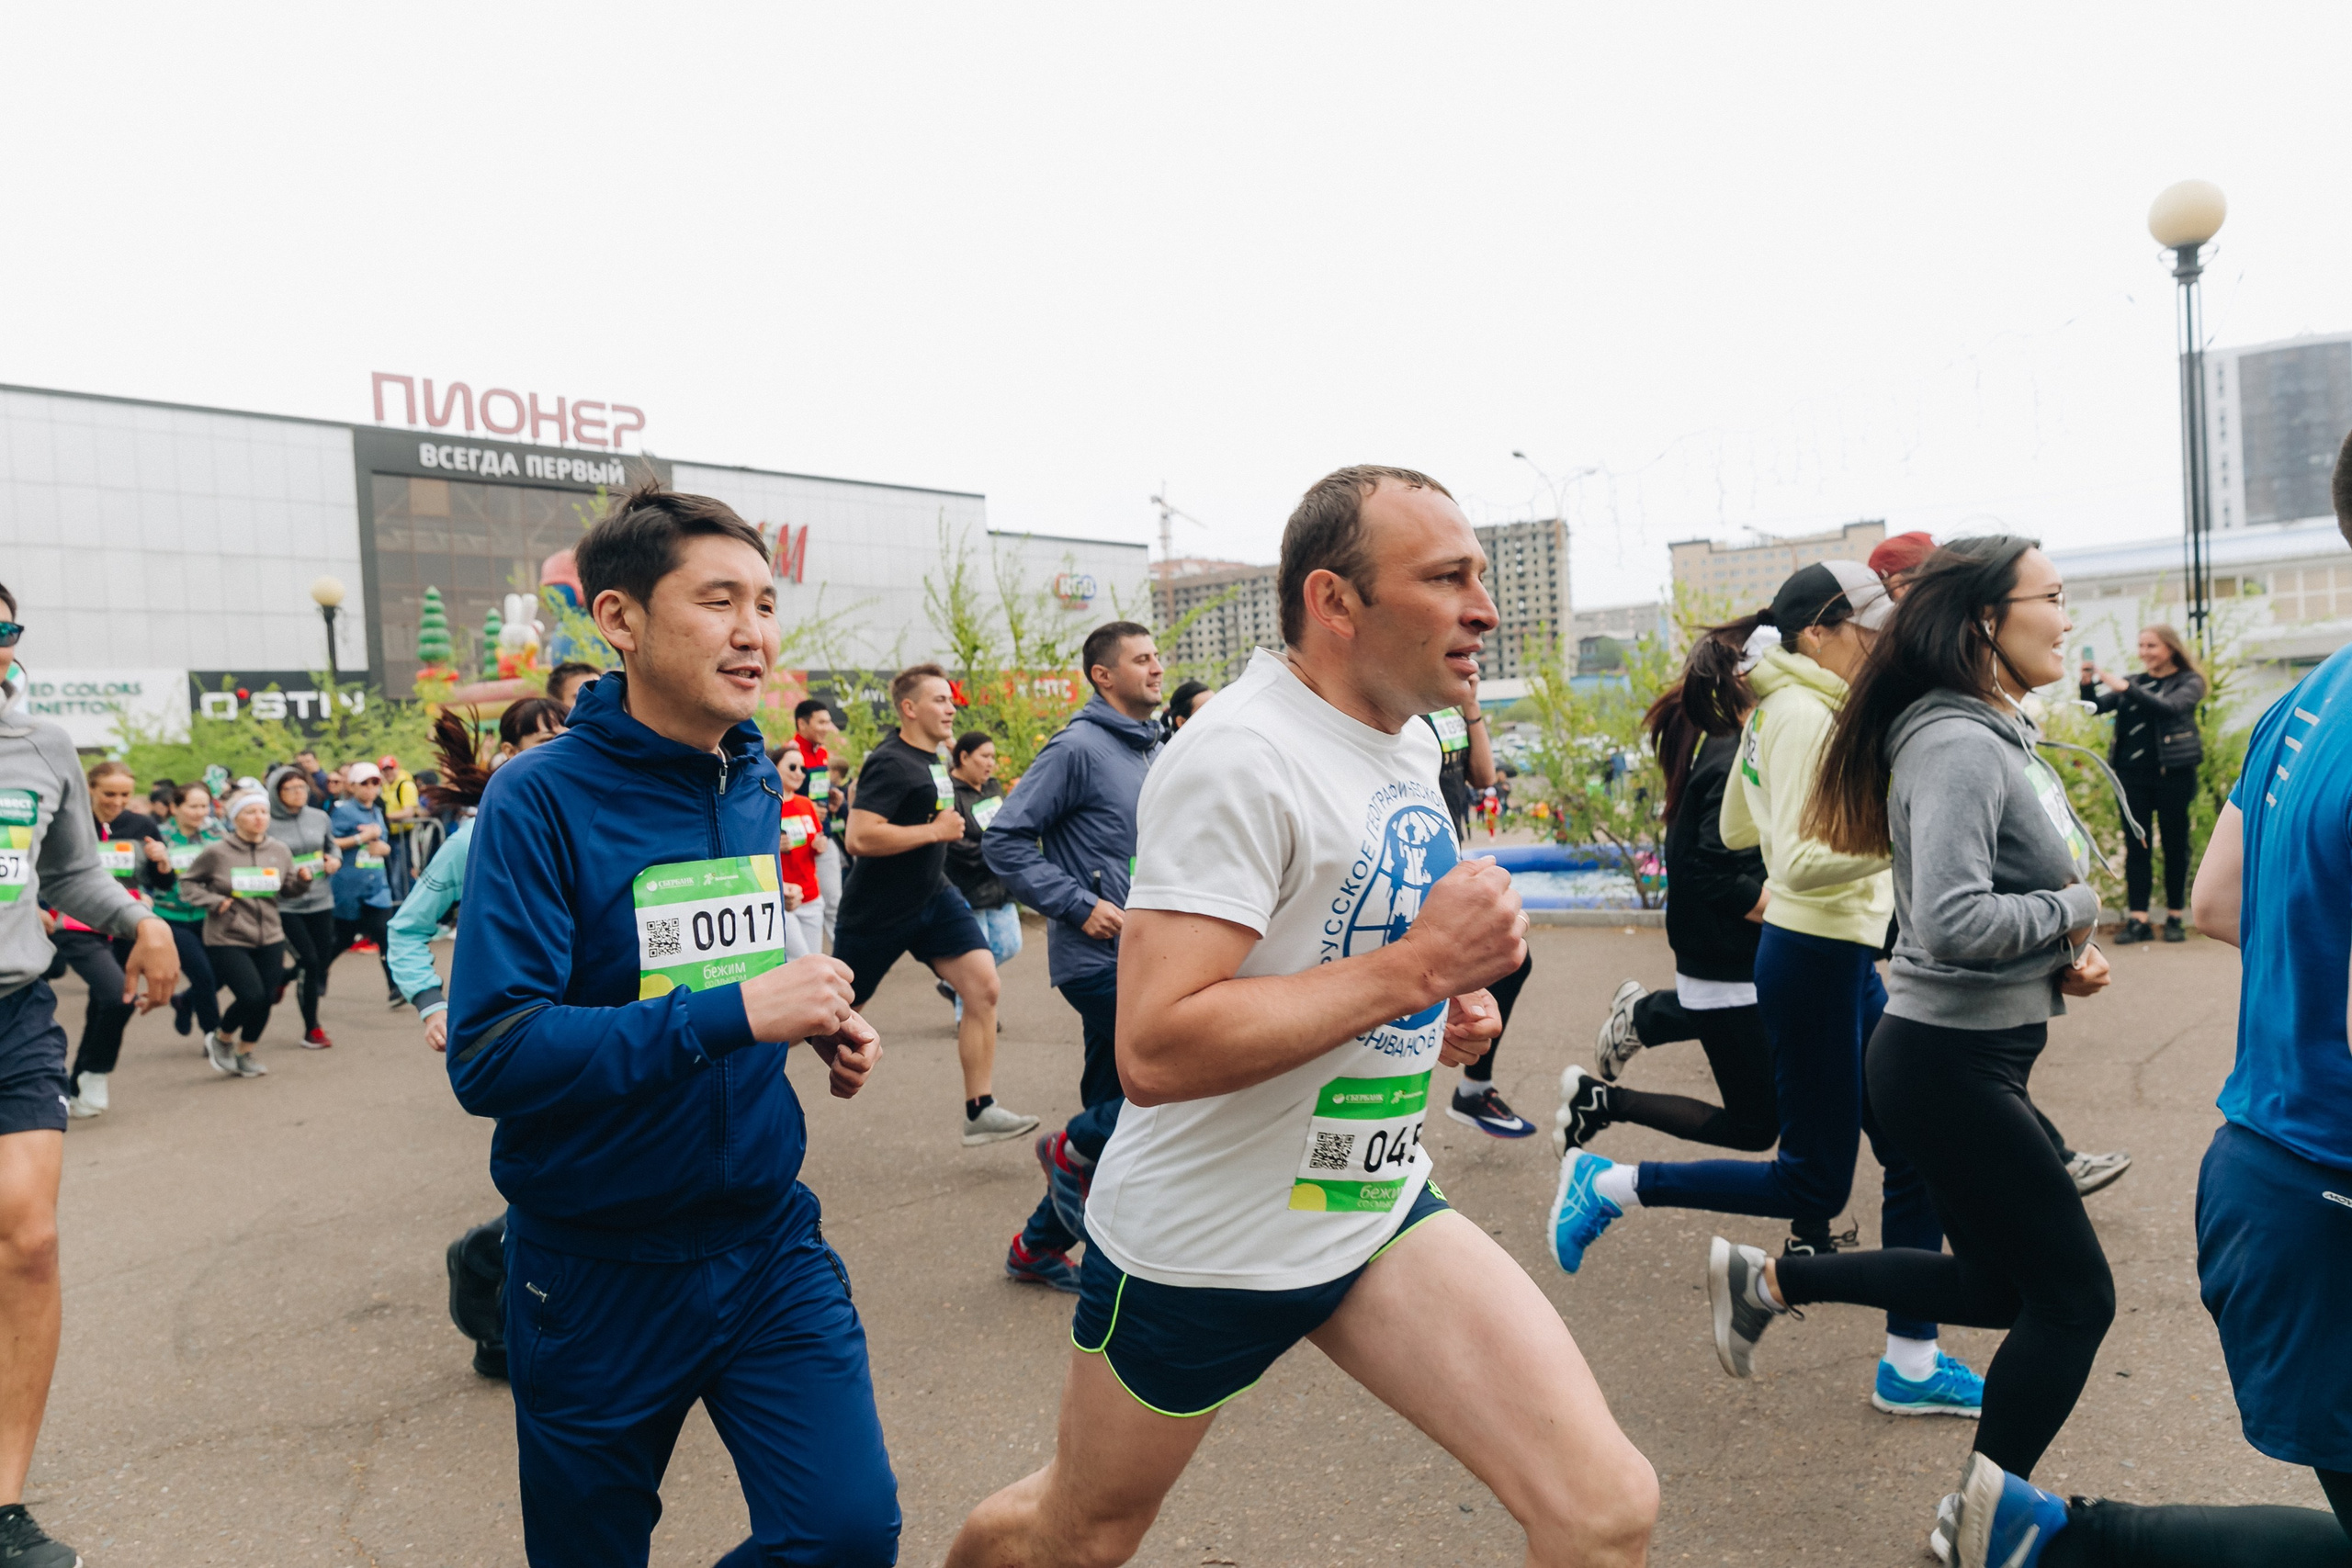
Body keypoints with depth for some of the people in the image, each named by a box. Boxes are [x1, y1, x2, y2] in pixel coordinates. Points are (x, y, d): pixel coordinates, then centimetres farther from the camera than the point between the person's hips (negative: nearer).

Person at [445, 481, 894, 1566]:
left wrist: (817, 1020, -3)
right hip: (598, 1265, -4)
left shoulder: (756, 786, 1)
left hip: (768, 1241, 4)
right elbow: (490, 1055, -25)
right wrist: (731, 1013, -30)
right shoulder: (542, 800, -17)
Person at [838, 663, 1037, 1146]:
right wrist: (936, 831, -24)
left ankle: (979, 1112, -4)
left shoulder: (931, 755, 8)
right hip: (877, 909, -7)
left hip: (932, 896, 7)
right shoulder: (890, 763, -21)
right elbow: (859, 837, -31)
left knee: (983, 986, -10)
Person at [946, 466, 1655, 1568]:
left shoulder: (1411, 740, 5)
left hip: (1379, 1210, 7)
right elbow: (1154, 1051, -30)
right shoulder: (1241, 756, -23)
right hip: (1205, 1241, -6)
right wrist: (1418, 967, -28)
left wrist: (1451, 1007, 1)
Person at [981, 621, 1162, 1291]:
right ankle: (1074, 1148, 5)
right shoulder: (1078, 747, -11)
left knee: (1114, 1108, 12)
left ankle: (1040, 1245, 26)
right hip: (1100, 959, -8)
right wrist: (1080, 905, -17)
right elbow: (1005, 839, -14)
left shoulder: (1154, 751, 14)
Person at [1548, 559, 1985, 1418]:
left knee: (1918, 1155, 12)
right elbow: (1801, 863, -25)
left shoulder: (1782, 709, 11)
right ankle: (1609, 1185, 10)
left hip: (1843, 960, 10)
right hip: (1816, 959, -10)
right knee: (1814, 1185, 1)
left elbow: (1736, 829, 21)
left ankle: (1911, 1365, 22)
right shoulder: (1804, 713, -18)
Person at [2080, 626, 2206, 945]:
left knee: (2174, 844, 3)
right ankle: (2137, 920, 1)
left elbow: (2169, 707, -17)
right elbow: (2097, 706, 3)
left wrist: (2125, 688, -24)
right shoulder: (2133, 682, 15)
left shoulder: (2189, 682, 3)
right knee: (2136, 846, 1)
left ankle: (2174, 918, 11)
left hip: (2173, 772, -3)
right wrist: (2087, 685, -17)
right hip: (2133, 772, 3)